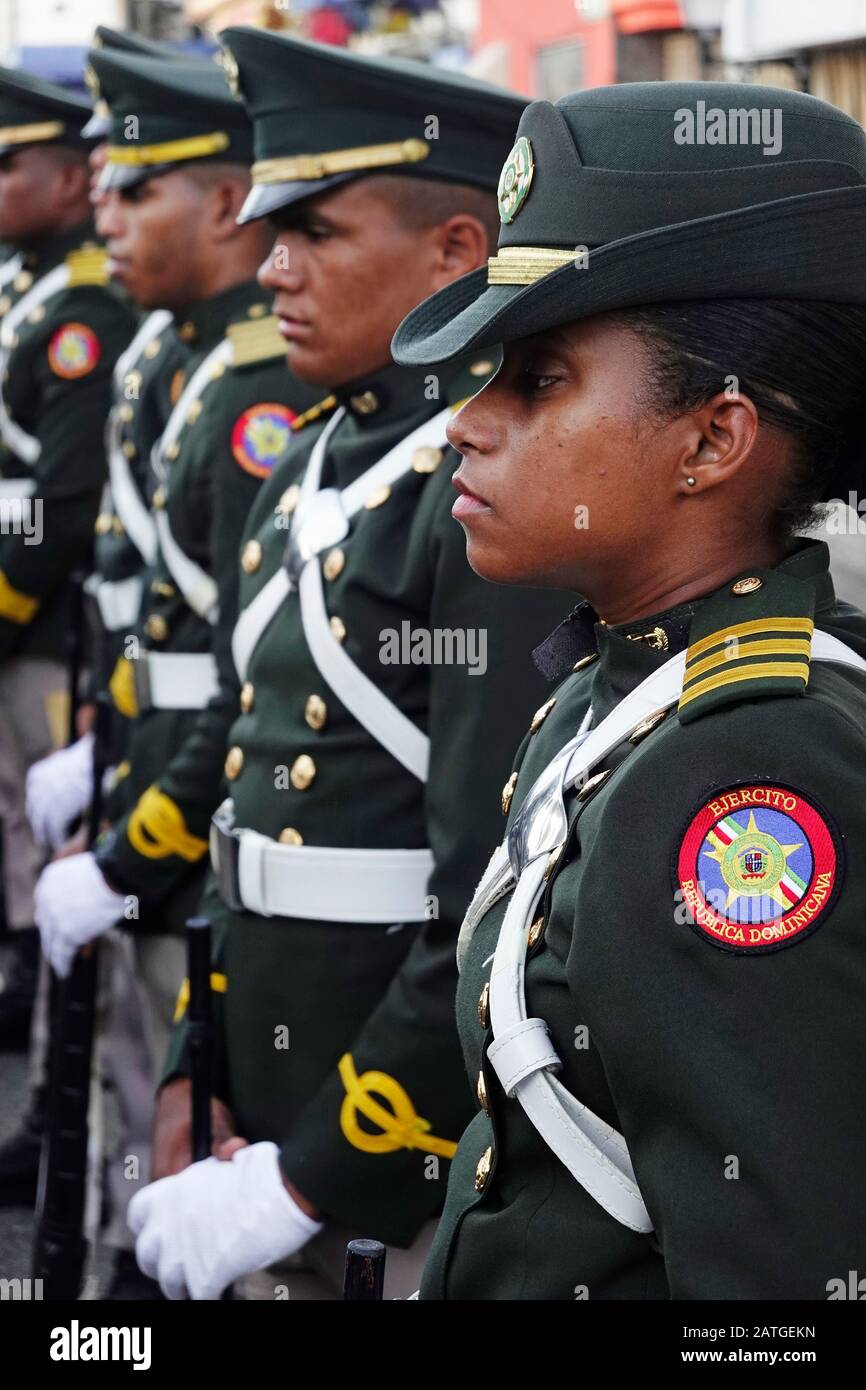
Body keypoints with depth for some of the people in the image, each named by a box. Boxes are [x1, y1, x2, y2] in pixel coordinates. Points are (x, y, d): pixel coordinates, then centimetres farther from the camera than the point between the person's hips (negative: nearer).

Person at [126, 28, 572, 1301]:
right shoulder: (313, 474, 10)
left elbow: (505, 903, -23)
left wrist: (312, 1180, -19)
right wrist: (200, 1072, 11)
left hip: (432, 1174, -8)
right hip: (282, 1117, 8)